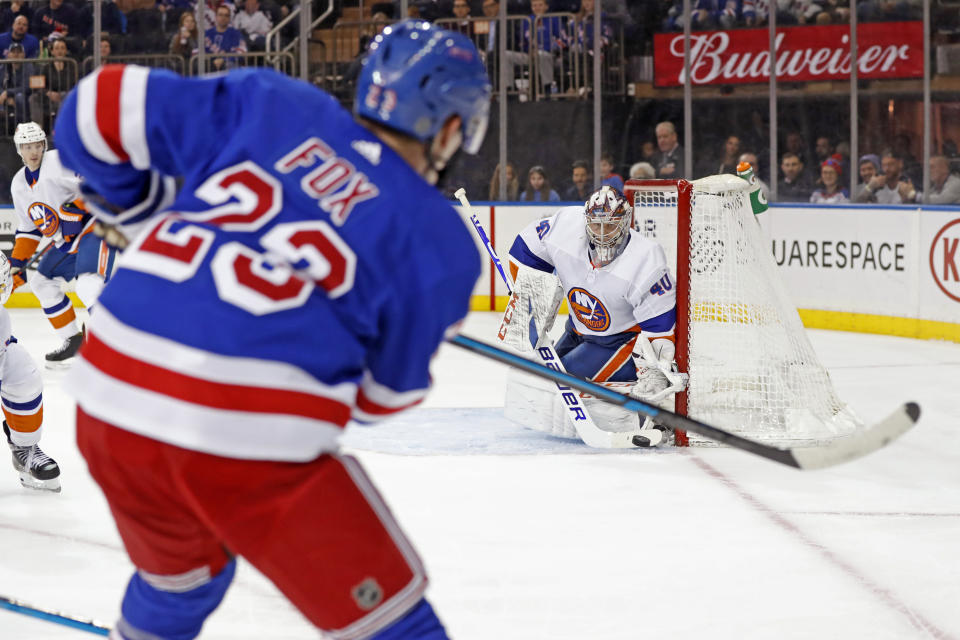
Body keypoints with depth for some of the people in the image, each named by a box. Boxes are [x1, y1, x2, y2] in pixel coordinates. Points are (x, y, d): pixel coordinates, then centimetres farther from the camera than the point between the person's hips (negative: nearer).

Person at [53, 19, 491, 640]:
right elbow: (385, 393, 14)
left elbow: (100, 109, 11)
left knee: (180, 580, 34)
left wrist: (145, 212, 27)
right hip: (253, 445, -5)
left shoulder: (267, 104, 11)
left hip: (113, 402, 5)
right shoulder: (442, 246, 5)